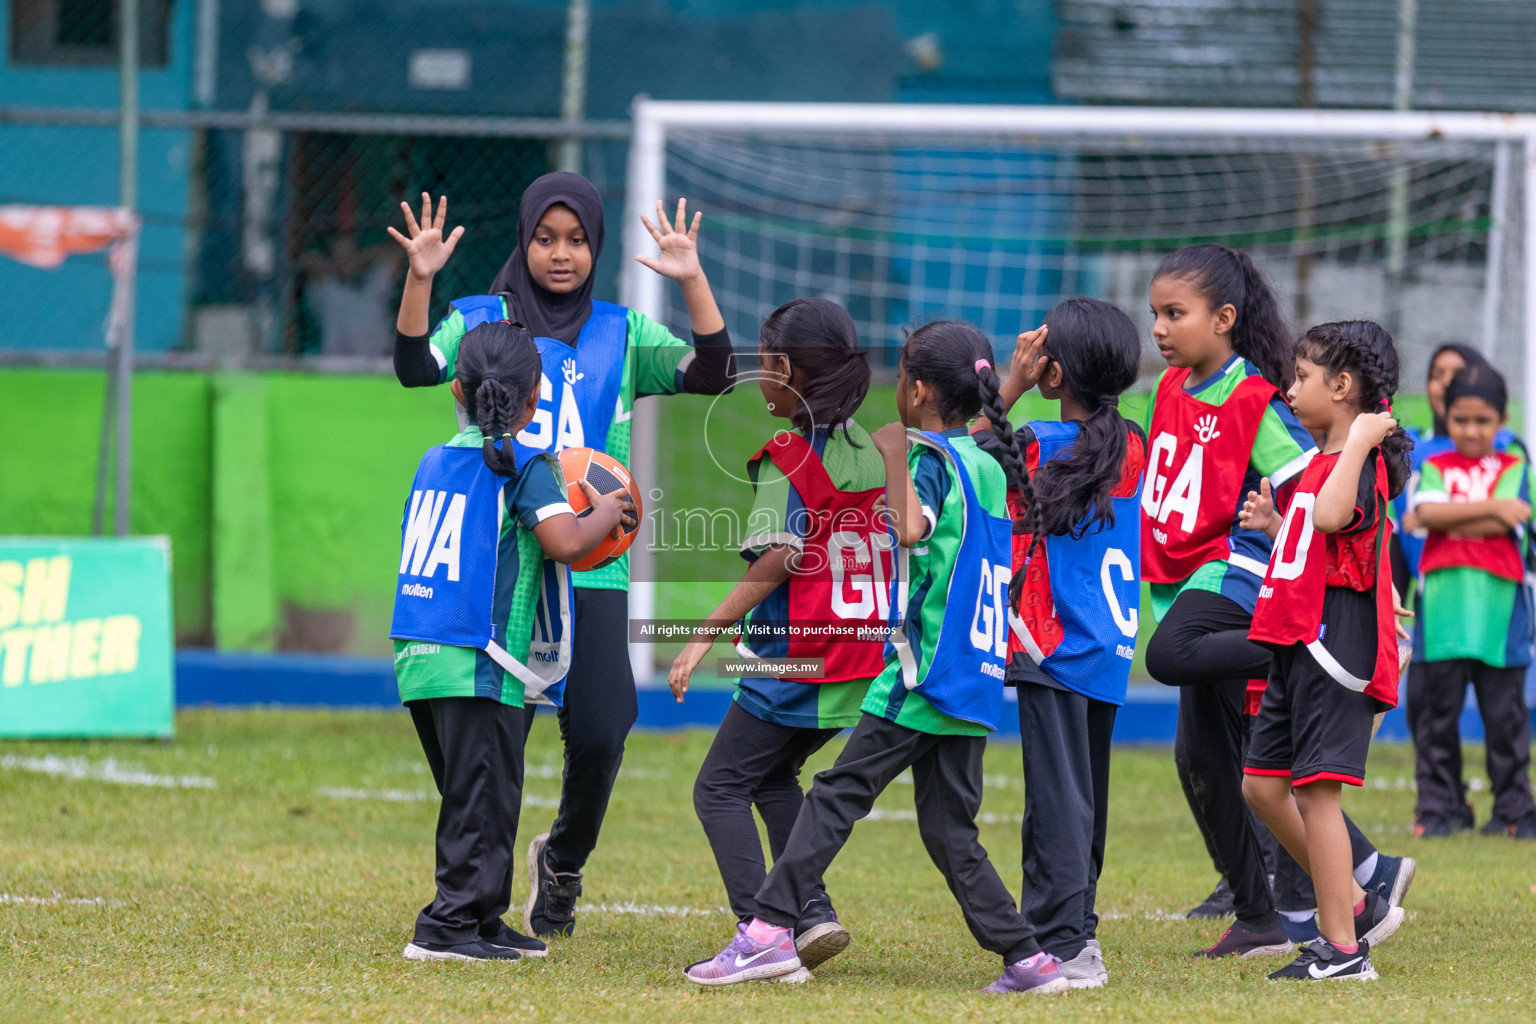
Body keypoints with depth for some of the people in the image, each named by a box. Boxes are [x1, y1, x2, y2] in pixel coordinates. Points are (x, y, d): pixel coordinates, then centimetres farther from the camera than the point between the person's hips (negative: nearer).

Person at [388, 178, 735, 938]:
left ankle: (563, 861, 22)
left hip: (592, 569, 1)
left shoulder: (623, 336, 12)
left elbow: (712, 375, -2)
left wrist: (692, 283, -13)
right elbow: (416, 368, -12)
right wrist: (420, 280, -26)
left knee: (599, 734, -6)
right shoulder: (480, 322, 7)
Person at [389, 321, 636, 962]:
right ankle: (448, 926, -8)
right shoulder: (526, 465, -6)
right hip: (476, 663, -7)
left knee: (472, 795, 16)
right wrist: (607, 511, 1)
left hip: (417, 659, 7)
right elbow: (566, 542, -18)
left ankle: (484, 922, 20)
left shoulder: (436, 461, 15)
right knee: (482, 796, -3)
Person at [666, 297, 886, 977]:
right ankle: (811, 913, 11)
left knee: (721, 788, 0)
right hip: (867, 660, 8)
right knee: (773, 776, 23)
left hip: (797, 659, -8)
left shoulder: (786, 456, -11)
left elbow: (778, 557, -20)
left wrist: (705, 635, -20)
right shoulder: (872, 452, 10)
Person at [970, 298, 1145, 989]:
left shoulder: (1038, 446, -10)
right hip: (1111, 648, 6)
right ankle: (1080, 937, 19)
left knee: (1057, 800, -8)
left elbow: (967, 458, 0)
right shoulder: (1133, 448, 5)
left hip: (1053, 647, -6)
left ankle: (1062, 946, -12)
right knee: (1086, 799, 14)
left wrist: (1010, 386, 0)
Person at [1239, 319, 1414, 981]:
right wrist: (1274, 525, 14)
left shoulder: (1362, 463, -13)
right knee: (1263, 784, 11)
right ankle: (1357, 904, 20)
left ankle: (1342, 949, -6)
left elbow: (1332, 516, -35)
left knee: (1316, 789, -9)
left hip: (1336, 644, -10)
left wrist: (1359, 441, -28)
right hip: (1298, 646, 10)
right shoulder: (1322, 463, 19)